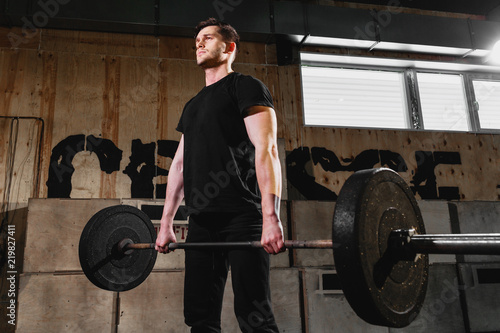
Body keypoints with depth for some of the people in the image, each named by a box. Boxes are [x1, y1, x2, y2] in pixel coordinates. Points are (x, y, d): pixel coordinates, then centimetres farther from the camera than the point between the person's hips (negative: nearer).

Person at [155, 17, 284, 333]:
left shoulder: (245, 87, 1)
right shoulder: (193, 105, 24)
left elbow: (266, 149, -13)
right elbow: (179, 163, 22)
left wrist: (271, 217, -24)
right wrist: (166, 223, 18)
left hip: (240, 218, -7)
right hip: (201, 222, 8)